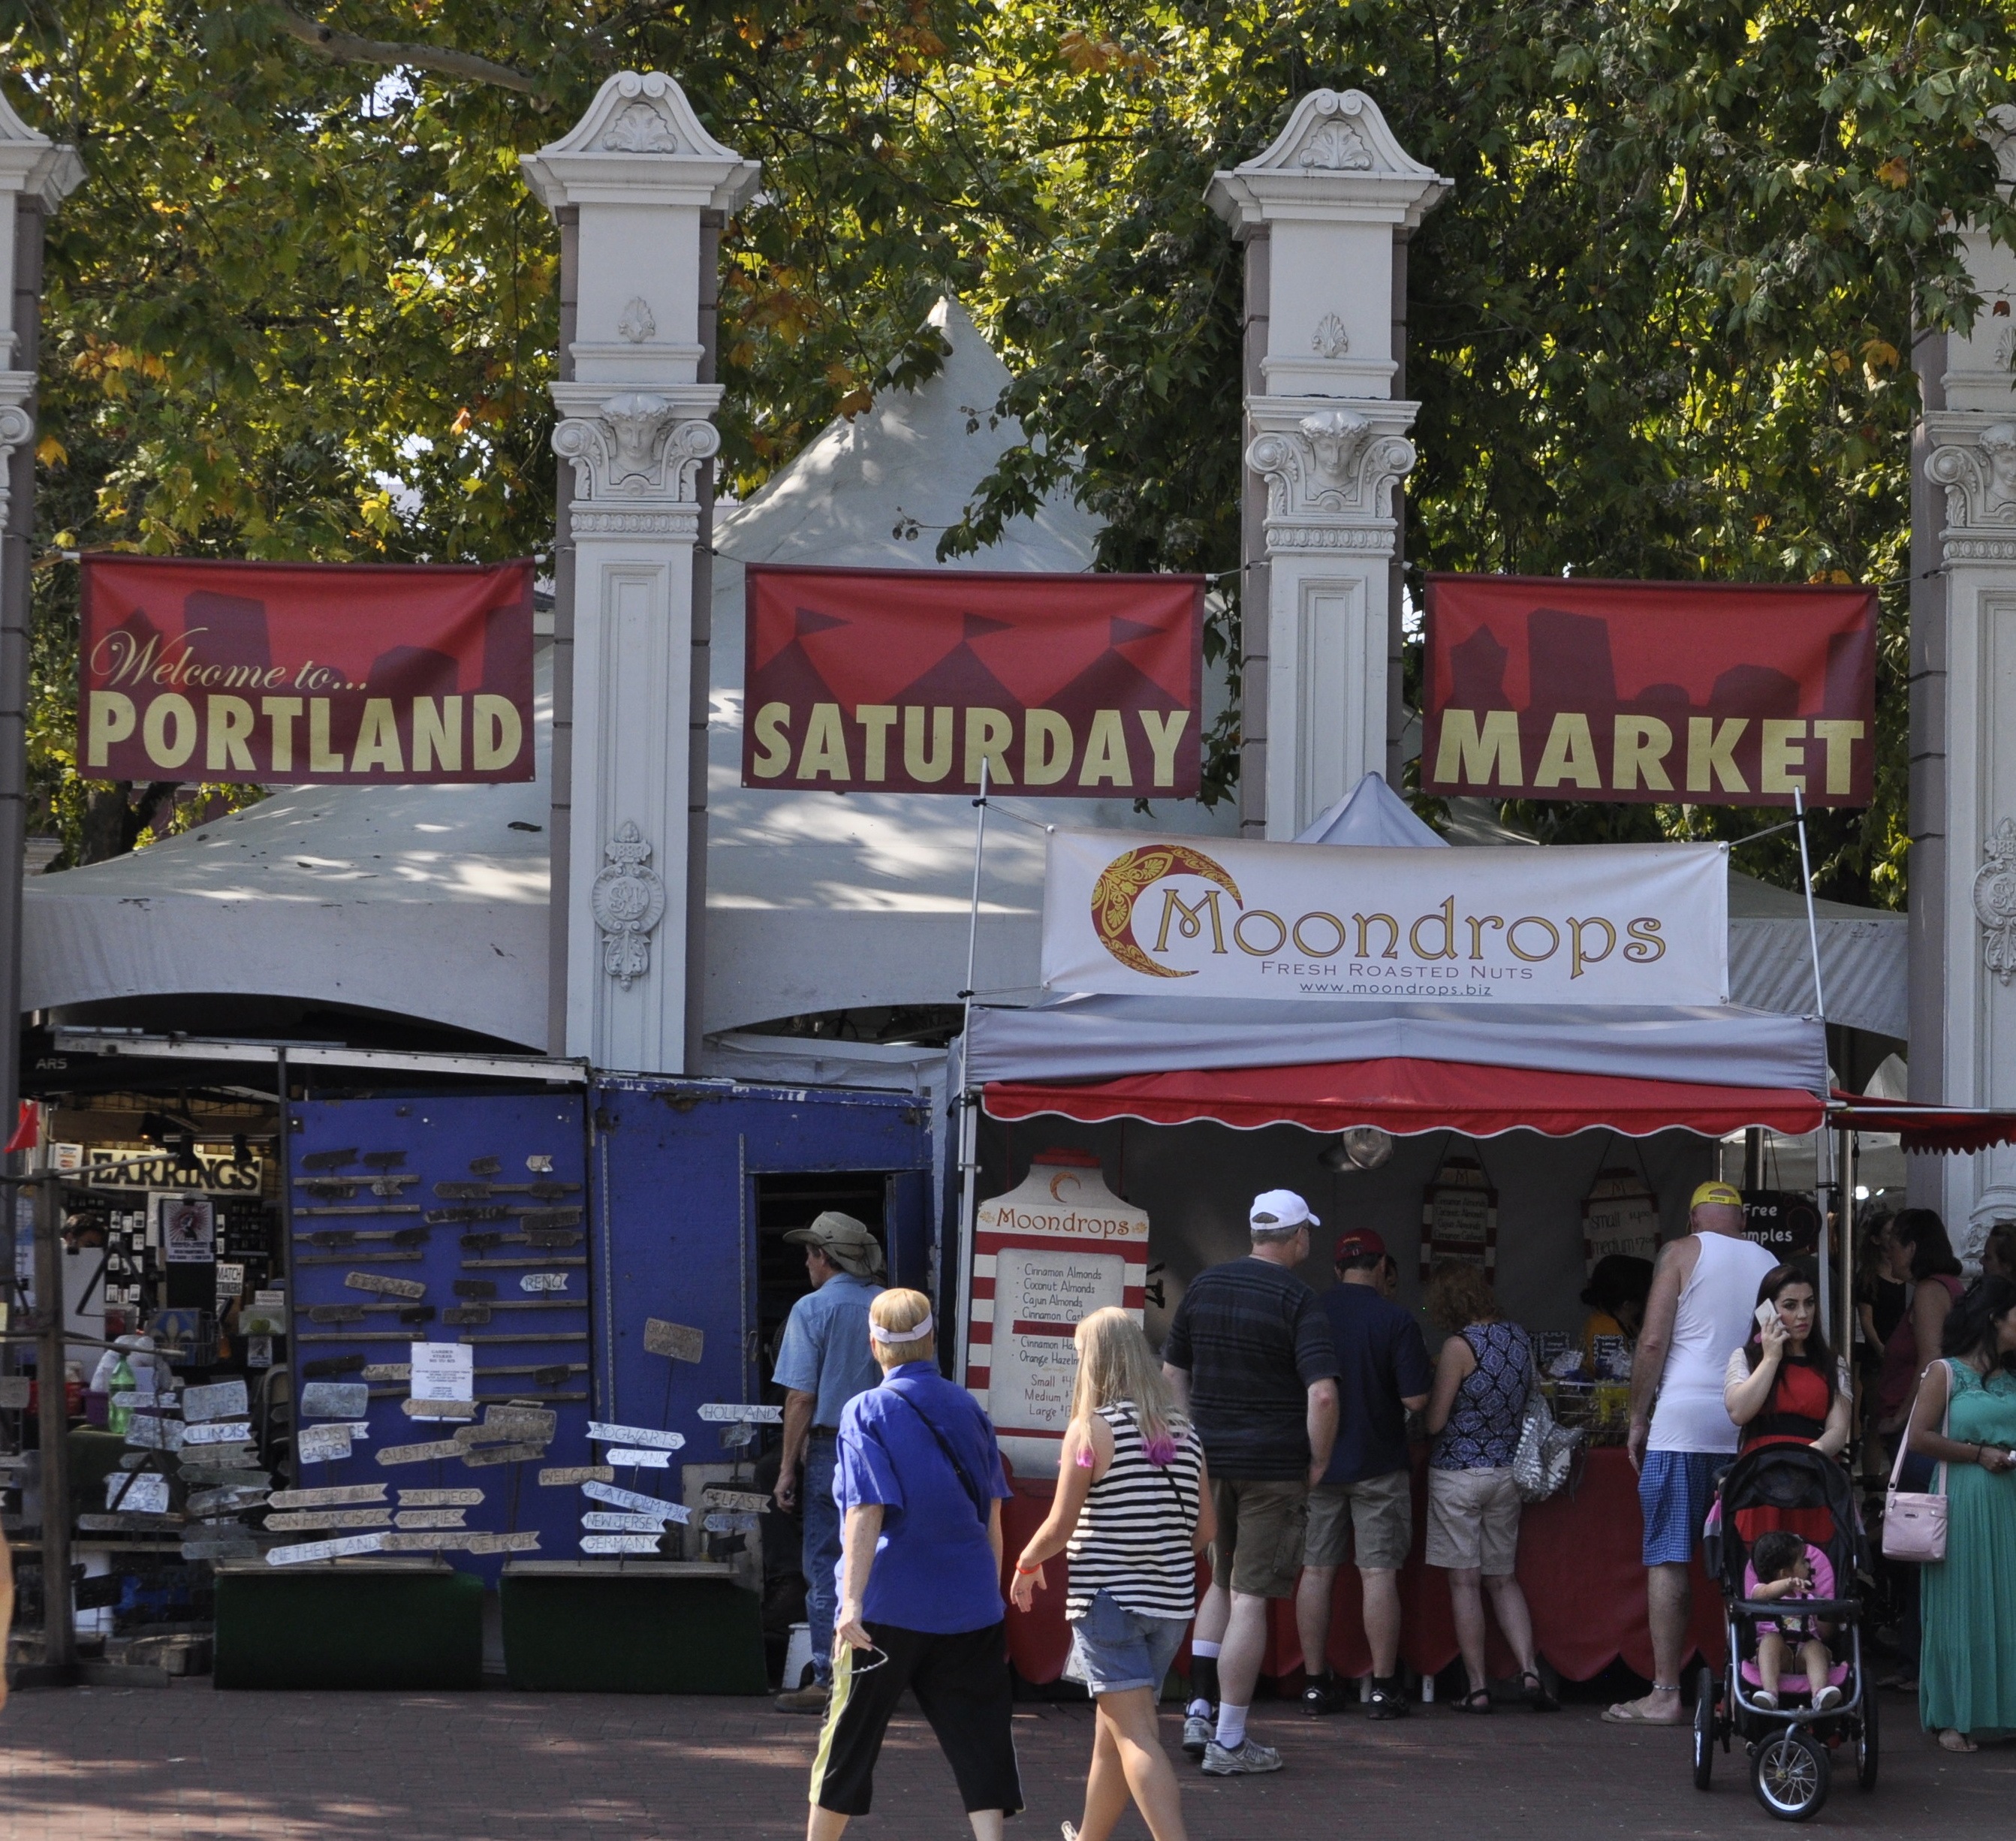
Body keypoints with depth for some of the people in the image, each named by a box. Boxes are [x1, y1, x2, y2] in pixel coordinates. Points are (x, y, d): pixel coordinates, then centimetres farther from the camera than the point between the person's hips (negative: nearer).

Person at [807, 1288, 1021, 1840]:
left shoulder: (867, 1412, -7)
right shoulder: (968, 1409, 6)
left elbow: (866, 1513, -17)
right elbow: (992, 1517, 10)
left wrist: (853, 1601, -20)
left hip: (889, 1607, -3)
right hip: (969, 1606, 3)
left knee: (850, 1734, 11)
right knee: (979, 1738, 1)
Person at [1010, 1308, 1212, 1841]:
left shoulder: (1091, 1429, -10)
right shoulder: (1183, 1432, 7)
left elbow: (1060, 1527, -9)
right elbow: (1204, 1526, 8)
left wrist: (1026, 1565, 9)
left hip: (1108, 1599, -6)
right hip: (1170, 1602, 6)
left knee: (1135, 1733, -10)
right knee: (1111, 1732, 20)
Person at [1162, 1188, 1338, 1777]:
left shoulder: (1204, 1287, 6)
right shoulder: (1297, 1301, -11)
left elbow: (1172, 1374, 13)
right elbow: (1322, 1394, -21)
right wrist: (1318, 1462, -8)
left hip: (1209, 1462, 5)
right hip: (1274, 1466, -5)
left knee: (1221, 1584, 22)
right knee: (1250, 1597, -2)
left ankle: (1198, 1713, 14)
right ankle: (1229, 1741, -1)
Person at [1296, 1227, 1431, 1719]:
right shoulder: (1396, 1320, -9)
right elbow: (1416, 1399, -13)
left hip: (1316, 1461, 3)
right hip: (1378, 1464, -3)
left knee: (1317, 1572, 8)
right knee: (1379, 1573, 0)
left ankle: (1316, 1683, 9)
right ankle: (1384, 1687, 0)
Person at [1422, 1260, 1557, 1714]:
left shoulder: (1459, 1346, -16)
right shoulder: (1519, 1338, 3)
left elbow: (1435, 1421, -14)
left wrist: (1434, 1384, 7)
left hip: (1458, 1471, -6)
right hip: (1508, 1469, 6)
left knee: (1464, 1582, 1)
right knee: (1503, 1578, 14)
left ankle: (1478, 1688, 0)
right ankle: (1529, 1671, -1)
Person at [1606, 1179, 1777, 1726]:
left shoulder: (1683, 1253, 2)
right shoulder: (1770, 1265, 13)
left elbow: (1653, 1341, -5)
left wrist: (1638, 1419, 2)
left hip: (1684, 1420, -4)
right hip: (1751, 1428, 4)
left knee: (1668, 1558, -2)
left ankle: (1664, 1694, -6)